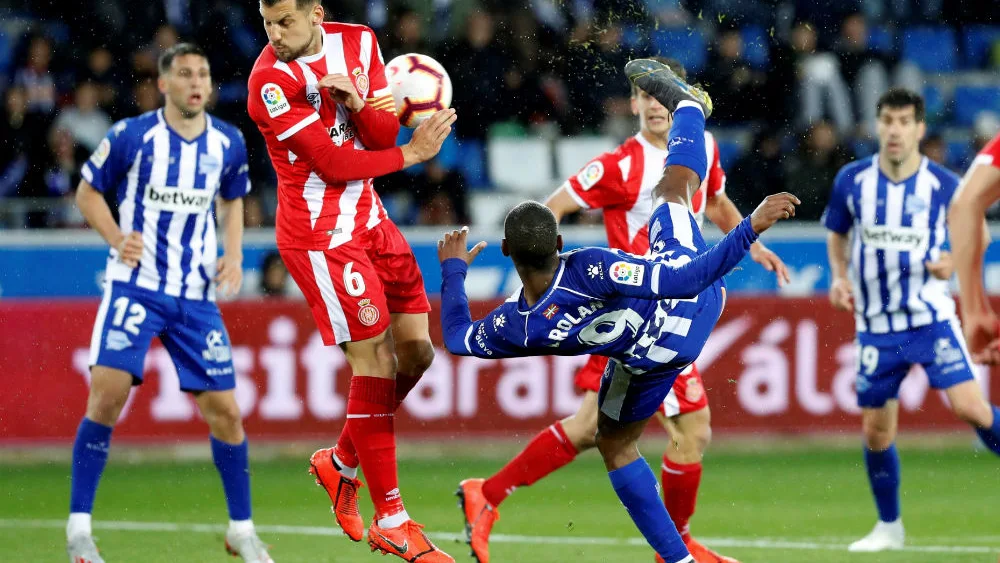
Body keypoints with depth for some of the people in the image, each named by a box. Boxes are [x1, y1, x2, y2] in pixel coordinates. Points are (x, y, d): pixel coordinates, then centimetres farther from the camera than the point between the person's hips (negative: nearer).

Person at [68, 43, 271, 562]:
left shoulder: (228, 144, 3)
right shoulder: (131, 136, -8)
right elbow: (88, 191, 4)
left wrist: (234, 254, 3)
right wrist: (116, 238, -13)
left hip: (196, 295, 3)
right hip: (135, 286, -3)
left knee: (225, 411, 1)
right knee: (108, 392, -19)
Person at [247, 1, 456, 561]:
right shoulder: (272, 81, -18)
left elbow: (384, 133, -1)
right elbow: (333, 163, -17)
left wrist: (358, 102, -21)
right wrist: (412, 153, -9)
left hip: (369, 219, 7)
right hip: (319, 234, -7)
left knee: (416, 351, 8)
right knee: (375, 361, -9)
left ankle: (341, 461, 27)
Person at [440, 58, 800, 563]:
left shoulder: (513, 327, -24)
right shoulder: (590, 270, -38)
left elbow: (458, 338, -1)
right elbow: (687, 278, -40)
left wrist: (452, 271, 11)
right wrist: (749, 229, -41)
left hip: (648, 363, 1)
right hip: (696, 302, -1)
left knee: (615, 446, 27)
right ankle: (687, 104, 50)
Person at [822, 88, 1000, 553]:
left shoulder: (944, 185, -7)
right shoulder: (851, 181, -2)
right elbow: (837, 236, 14)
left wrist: (952, 263, -16)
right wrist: (839, 277, -4)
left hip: (931, 317, -2)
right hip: (876, 326, 2)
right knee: (876, 430, 6)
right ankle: (888, 527, 24)